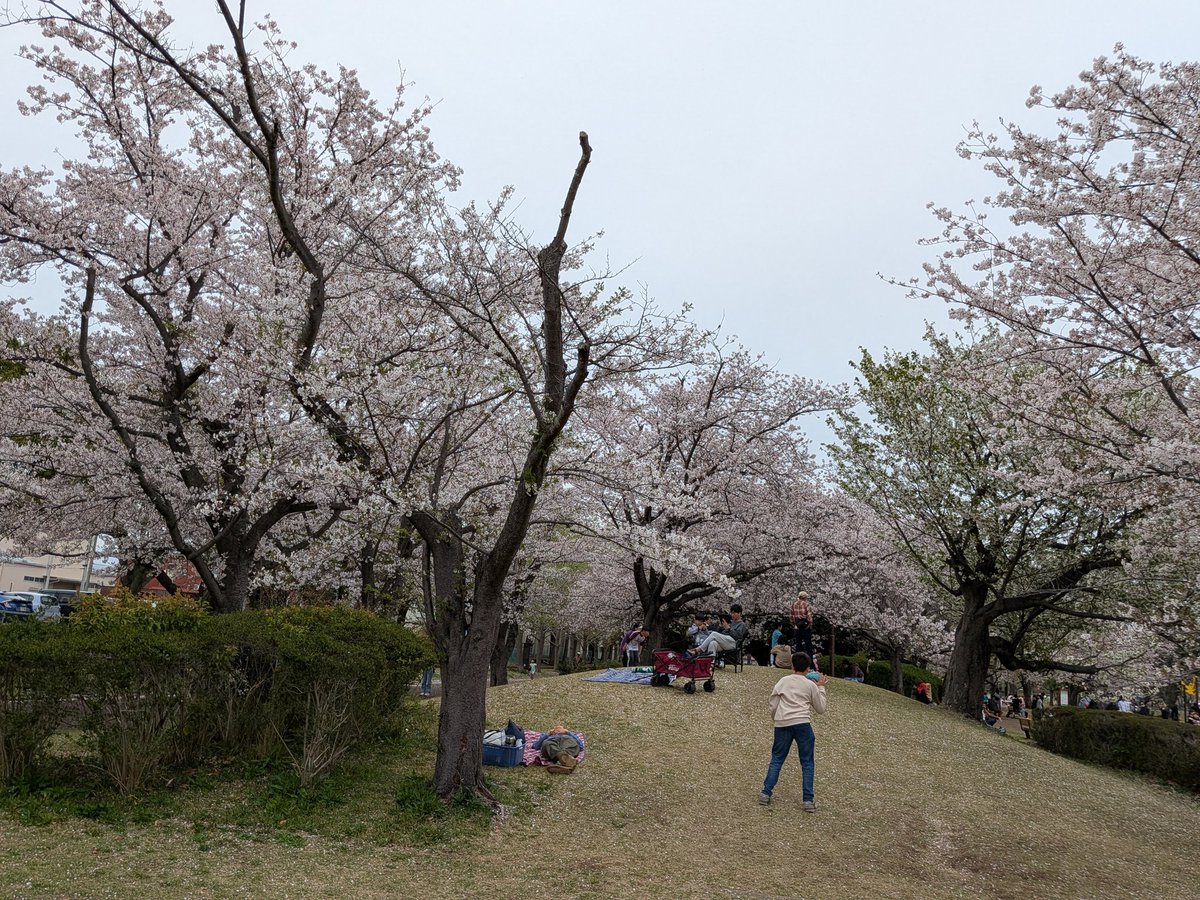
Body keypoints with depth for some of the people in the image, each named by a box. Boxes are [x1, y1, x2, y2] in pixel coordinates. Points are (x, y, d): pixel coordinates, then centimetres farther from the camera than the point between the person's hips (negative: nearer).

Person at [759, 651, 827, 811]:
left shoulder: (782, 681, 10)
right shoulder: (811, 685, 7)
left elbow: (773, 706, 8)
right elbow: (820, 709, 16)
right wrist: (821, 687, 21)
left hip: (782, 724, 2)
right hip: (802, 724, -2)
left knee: (776, 759, 13)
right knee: (807, 763, 7)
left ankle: (766, 793, 10)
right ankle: (809, 800, 3)